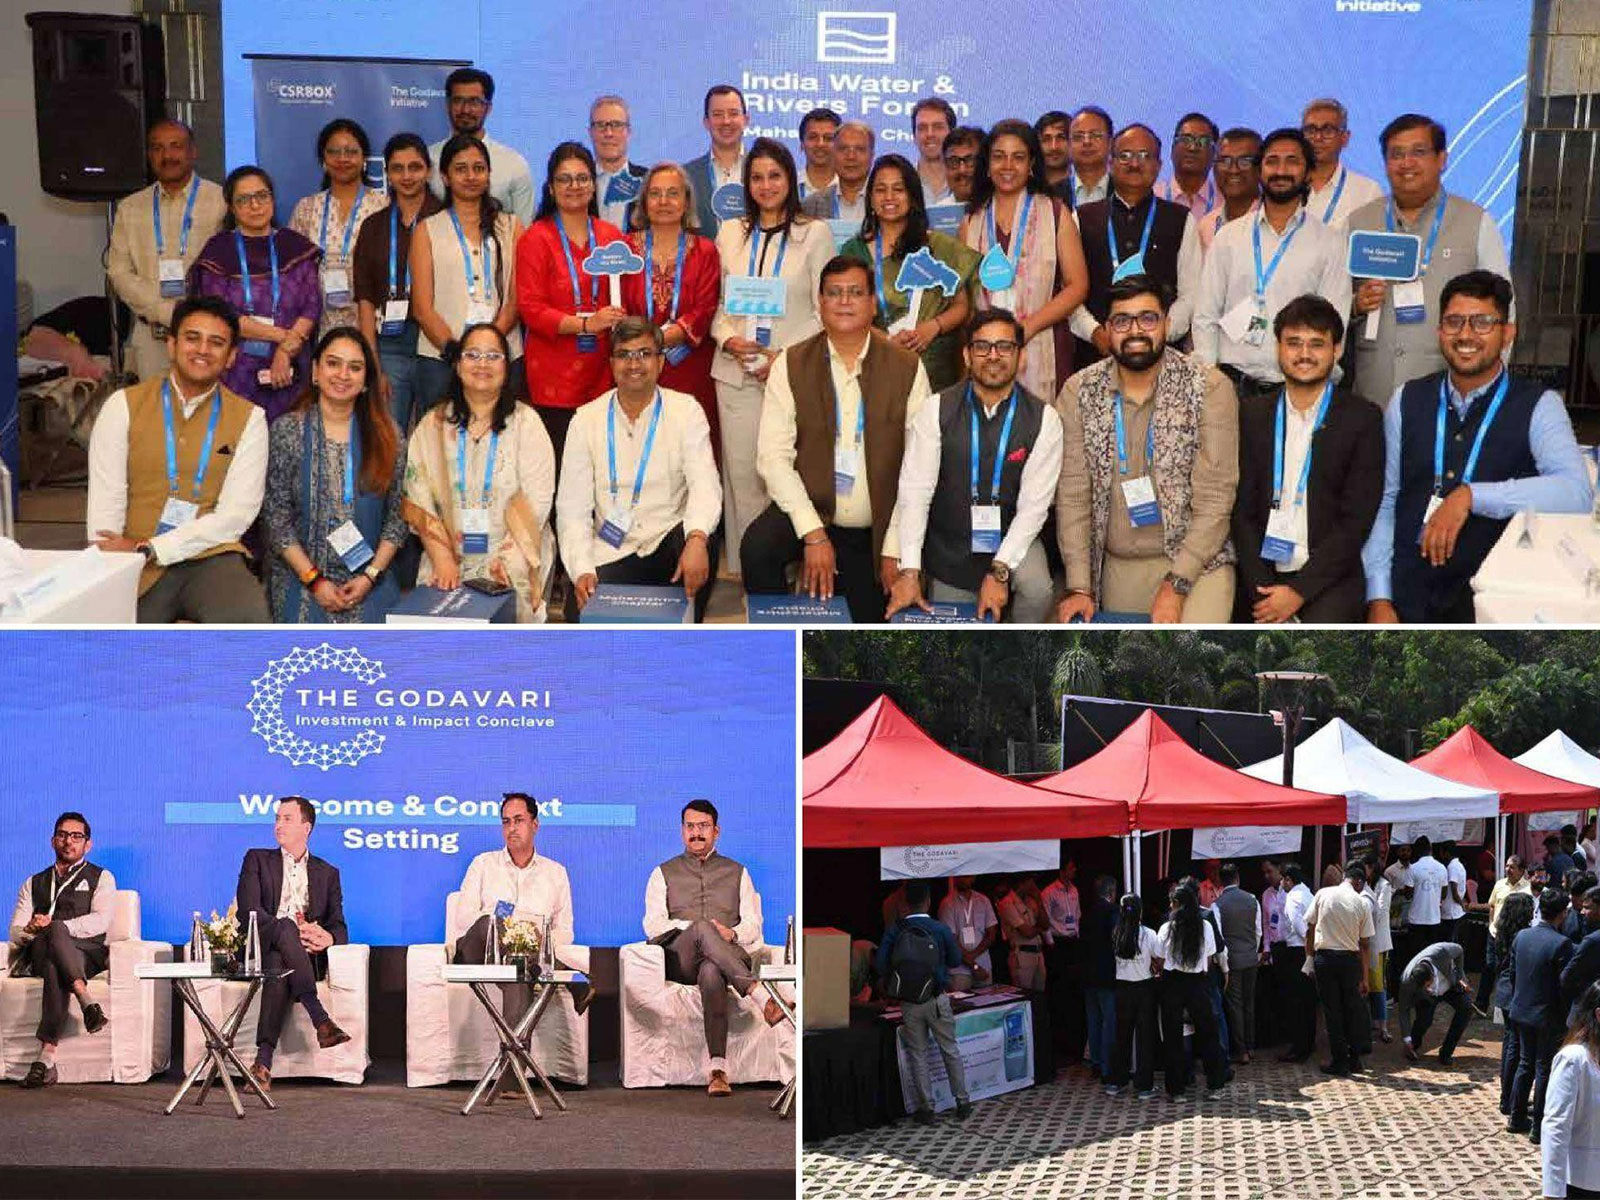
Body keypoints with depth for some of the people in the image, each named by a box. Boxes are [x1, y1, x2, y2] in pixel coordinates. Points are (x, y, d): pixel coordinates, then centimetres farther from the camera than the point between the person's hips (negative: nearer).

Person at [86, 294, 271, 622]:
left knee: (250, 620, -31)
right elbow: (105, 503, 0)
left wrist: (148, 549, -11)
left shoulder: (249, 418, 7)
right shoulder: (124, 406, 6)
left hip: (211, 558, -1)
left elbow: (237, 513, -3)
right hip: (135, 569, 1)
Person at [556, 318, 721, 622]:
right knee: (581, 615, -27)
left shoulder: (685, 411, 0)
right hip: (611, 555, 0)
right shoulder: (586, 420, 4)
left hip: (668, 542, 0)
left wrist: (696, 539, -37)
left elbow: (704, 483, -15)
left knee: (704, 541, -33)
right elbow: (572, 508, 0)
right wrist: (582, 570, -17)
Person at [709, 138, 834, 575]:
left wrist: (787, 355, -11)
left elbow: (825, 311, 0)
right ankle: (746, 567, 8)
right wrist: (728, 339, -6)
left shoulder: (815, 234, 5)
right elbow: (716, 303, 14)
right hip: (736, 371, 3)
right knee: (741, 471, 1)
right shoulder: (730, 233, 14)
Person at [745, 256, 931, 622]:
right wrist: (813, 533, -20)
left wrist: (895, 548, -10)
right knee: (757, 546, -29)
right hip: (808, 512, -1)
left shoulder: (907, 369, -2)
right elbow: (773, 456, -10)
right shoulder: (791, 366, -2)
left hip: (874, 534, 1)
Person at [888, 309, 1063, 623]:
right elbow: (915, 491, -12)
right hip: (948, 548, 1)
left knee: (1036, 590, -27)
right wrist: (909, 572, -21)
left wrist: (1000, 571, -23)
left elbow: (1034, 503, -12)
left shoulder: (1043, 419, -8)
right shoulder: (937, 410, -7)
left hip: (1013, 539, -1)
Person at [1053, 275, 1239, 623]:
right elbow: (1073, 495, 0)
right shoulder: (1078, 392, 1)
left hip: (1194, 559, -3)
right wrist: (1079, 587, -7)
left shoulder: (1210, 388, -7)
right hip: (1115, 566, 3)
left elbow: (1215, 499, -10)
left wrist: (1176, 585, -16)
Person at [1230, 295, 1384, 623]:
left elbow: (1356, 520, -3)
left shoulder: (1363, 418, 3)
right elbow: (1241, 510, 7)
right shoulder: (1252, 414, 11)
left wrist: (1298, 591, -11)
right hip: (1261, 575, 3)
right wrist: (1262, 590, -7)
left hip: (1329, 579, -2)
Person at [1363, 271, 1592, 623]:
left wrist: (1471, 496, -22)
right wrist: (1379, 598, -1)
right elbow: (1384, 502, 9)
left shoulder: (1538, 407, 1)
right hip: (1407, 596, 2)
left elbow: (1576, 492, -15)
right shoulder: (1406, 402, 11)